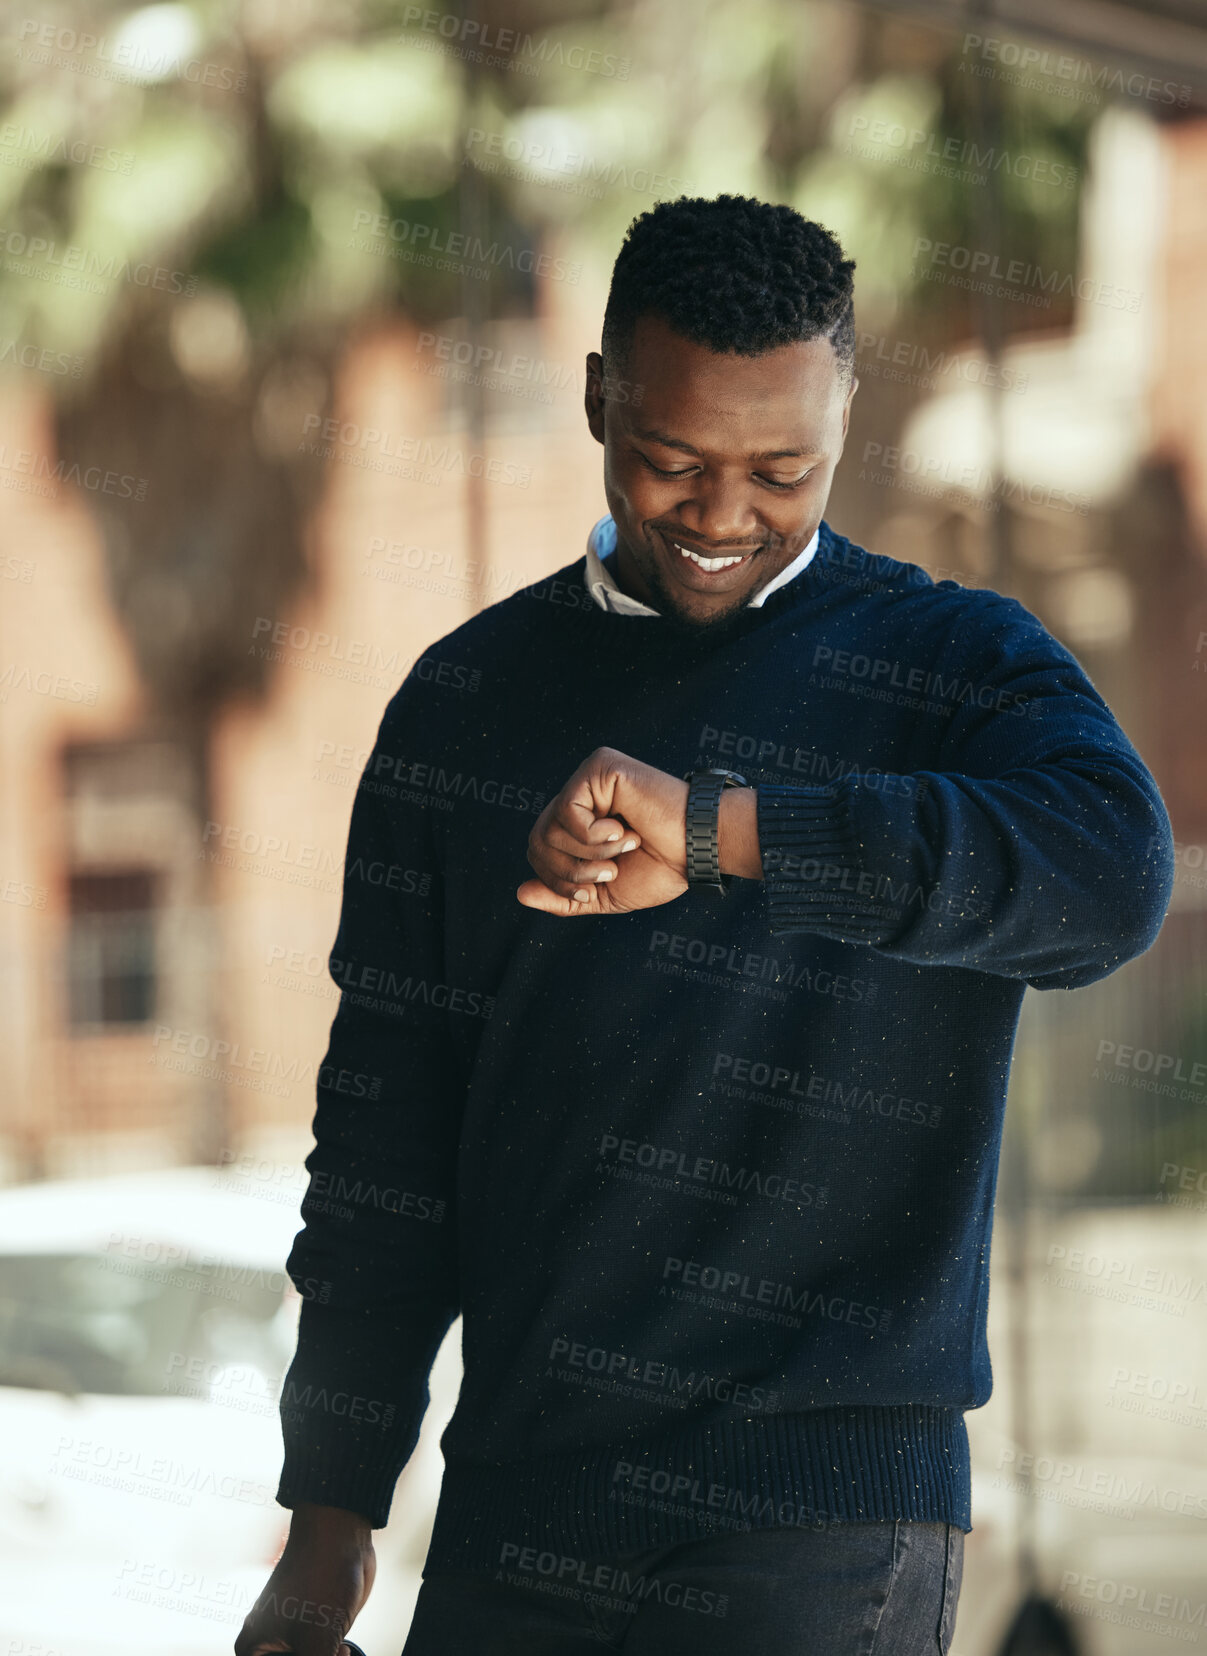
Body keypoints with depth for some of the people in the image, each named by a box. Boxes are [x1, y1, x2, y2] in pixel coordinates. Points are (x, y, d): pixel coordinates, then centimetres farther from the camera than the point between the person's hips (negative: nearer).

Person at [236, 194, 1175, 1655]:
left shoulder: (956, 665, 1)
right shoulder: (470, 697, 11)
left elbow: (1108, 872, -22)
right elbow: (388, 1114, 11)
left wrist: (713, 829, -29)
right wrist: (332, 1506, 7)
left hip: (822, 1529, -3)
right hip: (512, 1516, 4)